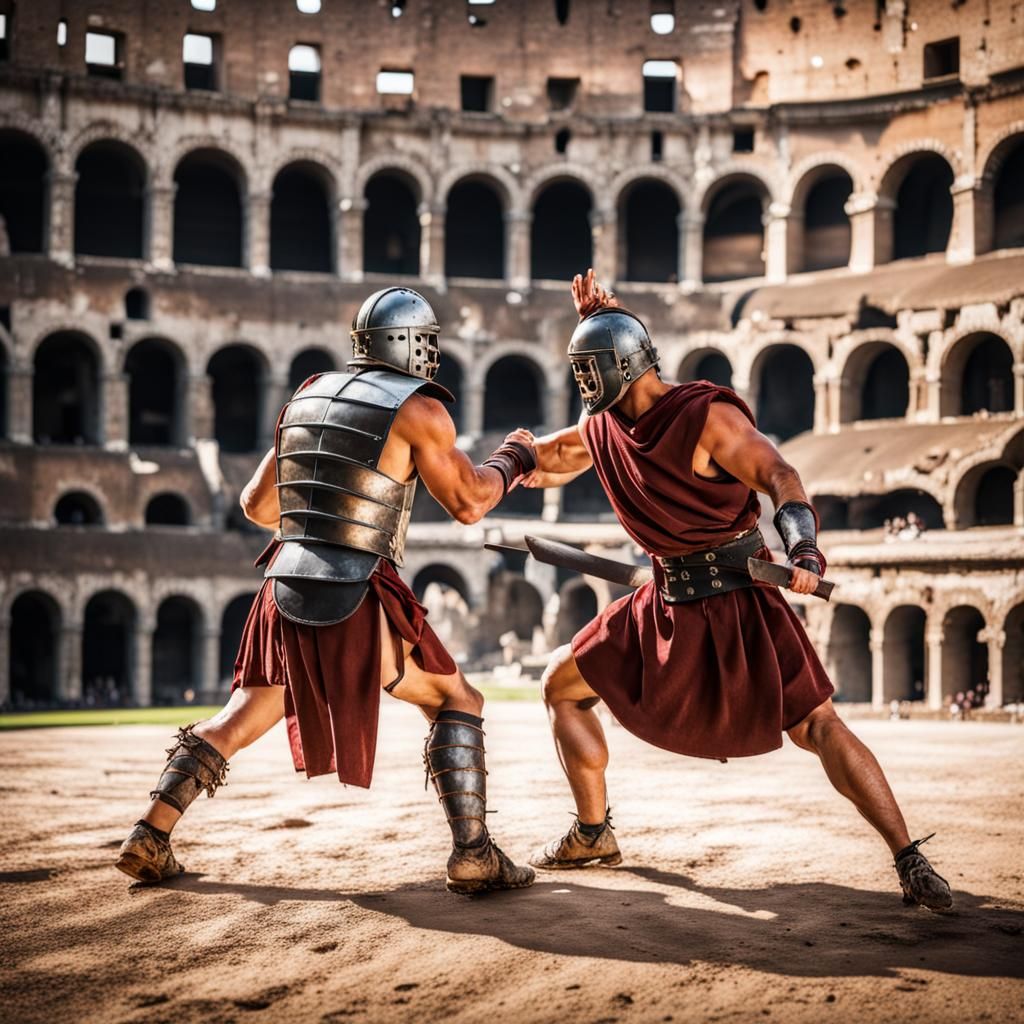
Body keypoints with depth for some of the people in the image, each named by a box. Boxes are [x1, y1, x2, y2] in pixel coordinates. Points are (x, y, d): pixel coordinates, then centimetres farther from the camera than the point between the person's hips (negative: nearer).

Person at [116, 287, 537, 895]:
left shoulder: (308, 398, 14)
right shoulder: (420, 409, -3)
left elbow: (258, 505, 18)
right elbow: (468, 503, 3)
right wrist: (512, 461, 21)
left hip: (287, 593, 5)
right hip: (358, 602, -5)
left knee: (239, 721, 20)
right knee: (456, 701, 10)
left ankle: (150, 838, 14)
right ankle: (473, 855, 0)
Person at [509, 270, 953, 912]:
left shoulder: (709, 415, -18)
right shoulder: (603, 425, 3)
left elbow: (778, 476, -28)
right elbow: (553, 464, 20)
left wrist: (804, 548, -46)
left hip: (738, 600, -7)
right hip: (668, 605, 7)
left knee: (816, 725, -14)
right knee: (563, 683, 9)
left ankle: (910, 861, -11)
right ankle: (594, 836, 20)